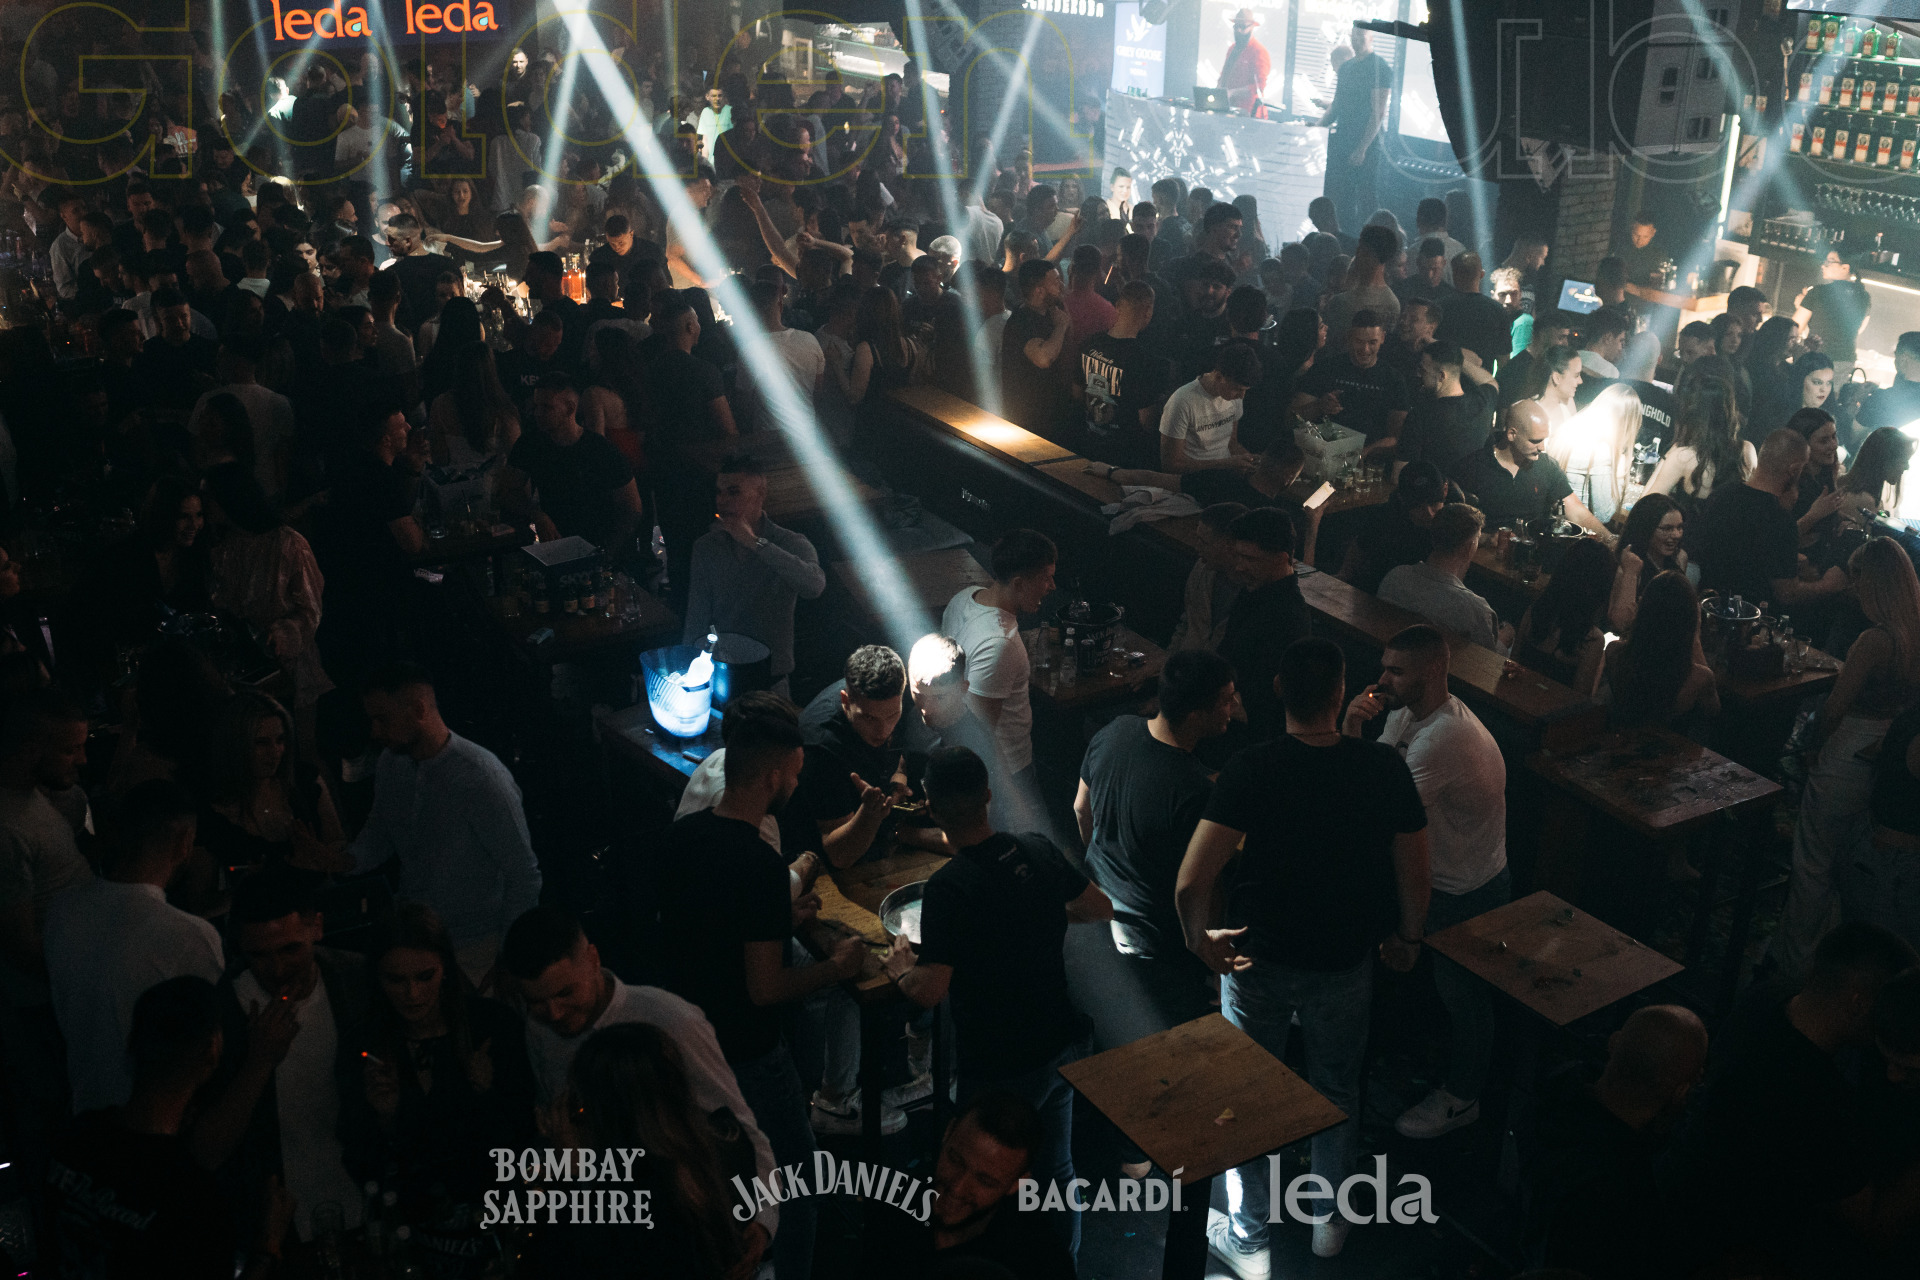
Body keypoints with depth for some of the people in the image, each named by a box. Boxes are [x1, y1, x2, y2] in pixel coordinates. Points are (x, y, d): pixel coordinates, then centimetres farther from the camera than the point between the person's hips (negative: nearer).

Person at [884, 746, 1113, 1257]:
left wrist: (899, 966, -7)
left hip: (1000, 1068, -7)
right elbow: (1102, 907, 9)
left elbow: (929, 992, -28)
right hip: (1062, 1046, 7)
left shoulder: (949, 888, -25)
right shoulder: (1039, 851, -6)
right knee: (1057, 1172, 24)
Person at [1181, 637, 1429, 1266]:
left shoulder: (1251, 771, -25)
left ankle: (1247, 1241, 35)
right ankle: (1331, 1220, 46)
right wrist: (1407, 937, 13)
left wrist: (1199, 937, -9)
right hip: (1345, 962, 2)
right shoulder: (1385, 768, -17)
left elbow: (1191, 883, -29)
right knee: (1337, 1090, 26)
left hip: (1258, 961, -2)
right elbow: (1417, 876, -6)